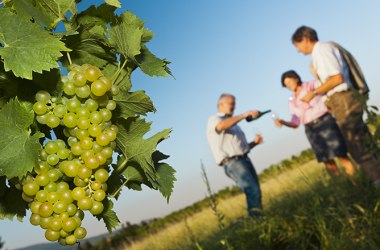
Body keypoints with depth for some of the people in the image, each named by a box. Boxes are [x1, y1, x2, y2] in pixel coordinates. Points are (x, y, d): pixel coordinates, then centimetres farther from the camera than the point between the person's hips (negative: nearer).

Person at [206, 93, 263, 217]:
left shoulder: (232, 122, 26)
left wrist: (254, 142, 6)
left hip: (245, 160, 9)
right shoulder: (214, 120, -1)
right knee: (253, 191, -20)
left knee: (255, 192, 4)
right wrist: (244, 115, -30)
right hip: (232, 164, -9)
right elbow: (221, 126, -28)